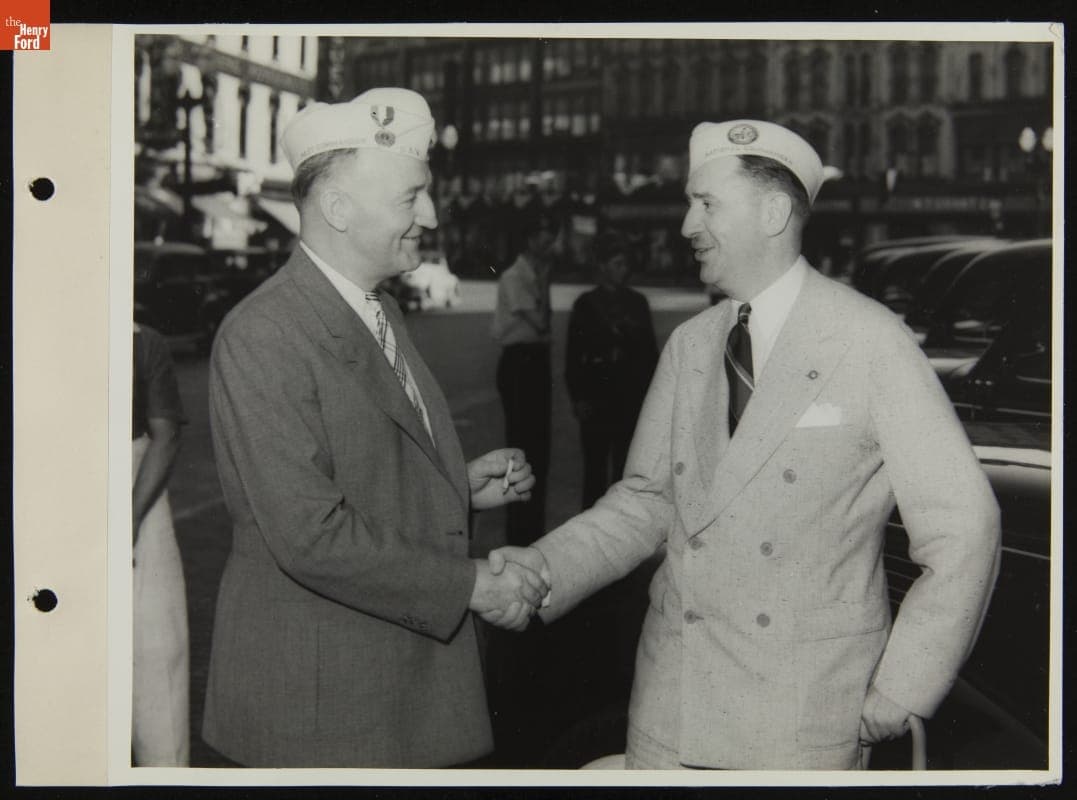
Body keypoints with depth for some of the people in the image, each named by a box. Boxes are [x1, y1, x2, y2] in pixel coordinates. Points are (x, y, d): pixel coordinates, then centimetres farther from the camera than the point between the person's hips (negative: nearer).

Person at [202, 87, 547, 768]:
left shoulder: (380, 310, 11)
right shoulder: (263, 338, -19)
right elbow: (310, 534, -25)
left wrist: (461, 486, 4)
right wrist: (469, 584, -19)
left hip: (411, 662, 8)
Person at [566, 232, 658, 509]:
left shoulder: (637, 302, 10)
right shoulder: (586, 304, 3)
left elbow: (649, 350, 12)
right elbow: (573, 354, 2)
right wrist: (578, 397, -5)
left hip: (632, 395, 2)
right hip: (597, 397, -2)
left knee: (626, 465, 4)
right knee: (595, 466, 1)